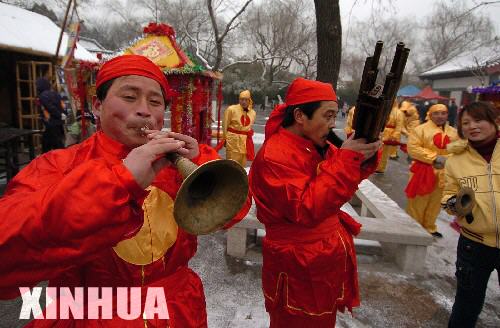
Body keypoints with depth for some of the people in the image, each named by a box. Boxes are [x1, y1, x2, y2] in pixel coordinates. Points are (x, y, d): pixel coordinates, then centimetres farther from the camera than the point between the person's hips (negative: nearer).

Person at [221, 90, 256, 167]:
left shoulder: (253, 112, 7)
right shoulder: (231, 109, -7)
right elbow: (225, 125, -2)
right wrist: (225, 138, -1)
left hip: (245, 140, 5)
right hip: (233, 139, -4)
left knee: (242, 163, 11)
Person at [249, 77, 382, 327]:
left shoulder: (317, 146, 3)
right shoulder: (274, 156, -23)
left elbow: (341, 188, 11)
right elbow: (307, 209, -30)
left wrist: (364, 158, -9)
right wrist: (346, 159, -28)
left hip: (327, 258, 8)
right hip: (299, 269, -8)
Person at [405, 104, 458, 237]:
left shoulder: (454, 132, 9)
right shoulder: (421, 129, -7)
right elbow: (412, 148, -15)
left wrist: (447, 159, -11)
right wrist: (434, 157, -17)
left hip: (443, 173, 5)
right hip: (423, 171, -5)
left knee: (435, 203, 15)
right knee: (418, 202, 1)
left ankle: (429, 227, 29)